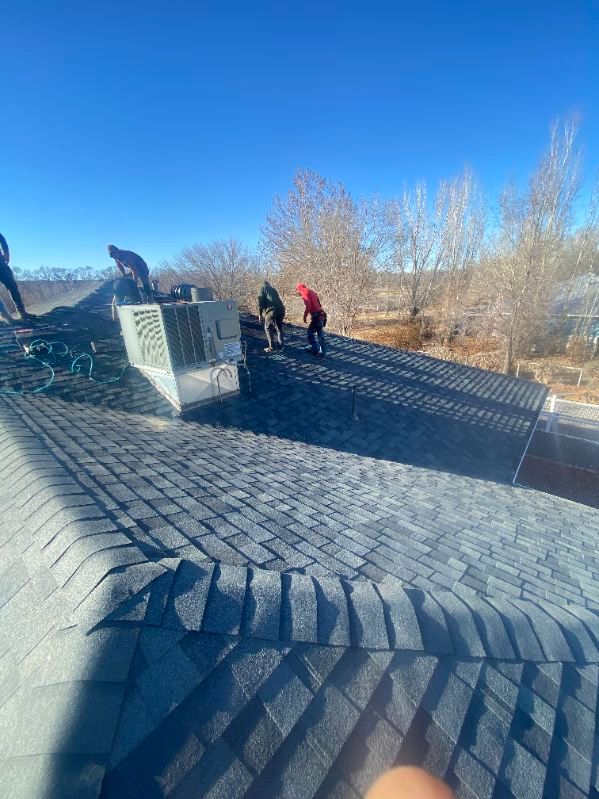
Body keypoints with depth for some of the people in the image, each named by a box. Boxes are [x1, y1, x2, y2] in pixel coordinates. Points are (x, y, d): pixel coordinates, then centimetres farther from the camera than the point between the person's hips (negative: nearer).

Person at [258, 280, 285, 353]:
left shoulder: (263, 288, 12)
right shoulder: (273, 289, 30)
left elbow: (261, 301, 1)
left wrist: (260, 313, 3)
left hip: (272, 310, -6)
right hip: (281, 309, 6)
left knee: (268, 328, 5)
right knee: (279, 327, 21)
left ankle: (271, 347, 3)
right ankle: (280, 344, 28)